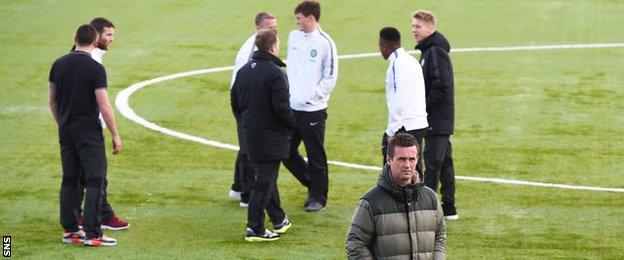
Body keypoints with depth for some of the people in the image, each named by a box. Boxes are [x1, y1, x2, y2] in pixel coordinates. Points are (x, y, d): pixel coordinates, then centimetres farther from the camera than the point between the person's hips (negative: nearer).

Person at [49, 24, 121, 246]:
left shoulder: (59, 65, 4)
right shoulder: (95, 69, -13)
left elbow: (52, 101, 11)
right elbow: (104, 107, -15)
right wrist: (115, 135, -7)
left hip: (66, 131, 6)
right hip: (89, 132, -6)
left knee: (69, 180, 12)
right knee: (95, 181, -4)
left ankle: (69, 231, 14)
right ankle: (92, 234, -8)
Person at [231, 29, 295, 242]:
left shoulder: (244, 70, 7)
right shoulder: (274, 73, -18)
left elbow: (235, 102, 13)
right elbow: (282, 107, -20)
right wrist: (291, 125, -3)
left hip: (250, 135, 8)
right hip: (270, 137, -8)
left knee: (266, 177, 19)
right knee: (264, 183, -4)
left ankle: (279, 220, 31)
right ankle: (255, 228, -5)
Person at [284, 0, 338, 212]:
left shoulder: (325, 43, -11)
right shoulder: (294, 37, 8)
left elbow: (330, 77, -9)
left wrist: (312, 95, -13)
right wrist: (288, 92, 8)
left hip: (313, 109, -6)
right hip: (292, 107, 6)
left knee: (315, 155, 3)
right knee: (287, 152, 10)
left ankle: (318, 197, 15)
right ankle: (312, 184, 27)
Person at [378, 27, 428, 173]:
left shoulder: (398, 64, -12)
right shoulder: (411, 61, 17)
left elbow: (399, 101, -18)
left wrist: (391, 131, -15)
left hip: (405, 127, -10)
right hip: (419, 124, 10)